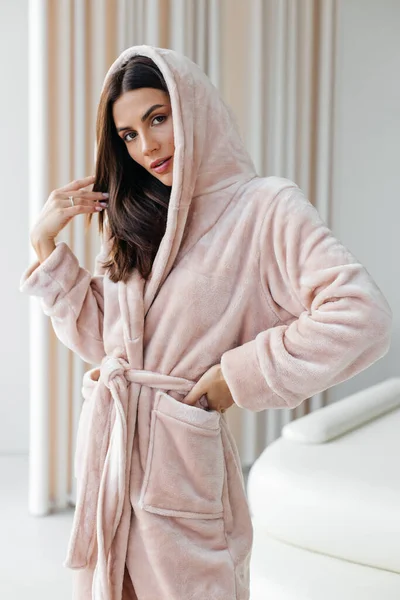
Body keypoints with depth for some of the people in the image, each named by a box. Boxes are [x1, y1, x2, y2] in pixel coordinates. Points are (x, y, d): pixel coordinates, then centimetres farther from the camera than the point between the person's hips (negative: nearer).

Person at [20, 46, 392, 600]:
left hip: (180, 456, -6)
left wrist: (238, 377, -16)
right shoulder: (134, 219, 9)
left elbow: (363, 318, -23)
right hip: (105, 446, 6)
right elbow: (95, 336, 9)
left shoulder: (265, 206, -11)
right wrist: (46, 244, 2)